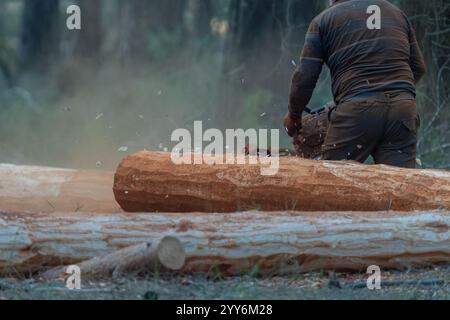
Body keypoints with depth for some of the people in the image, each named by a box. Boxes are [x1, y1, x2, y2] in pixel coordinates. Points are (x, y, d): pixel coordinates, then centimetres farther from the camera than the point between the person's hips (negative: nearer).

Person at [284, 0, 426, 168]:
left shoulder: (323, 20, 11)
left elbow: (305, 76, 8)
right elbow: (418, 67, 26)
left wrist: (293, 114, 23)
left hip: (357, 110, -3)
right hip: (403, 109, 3)